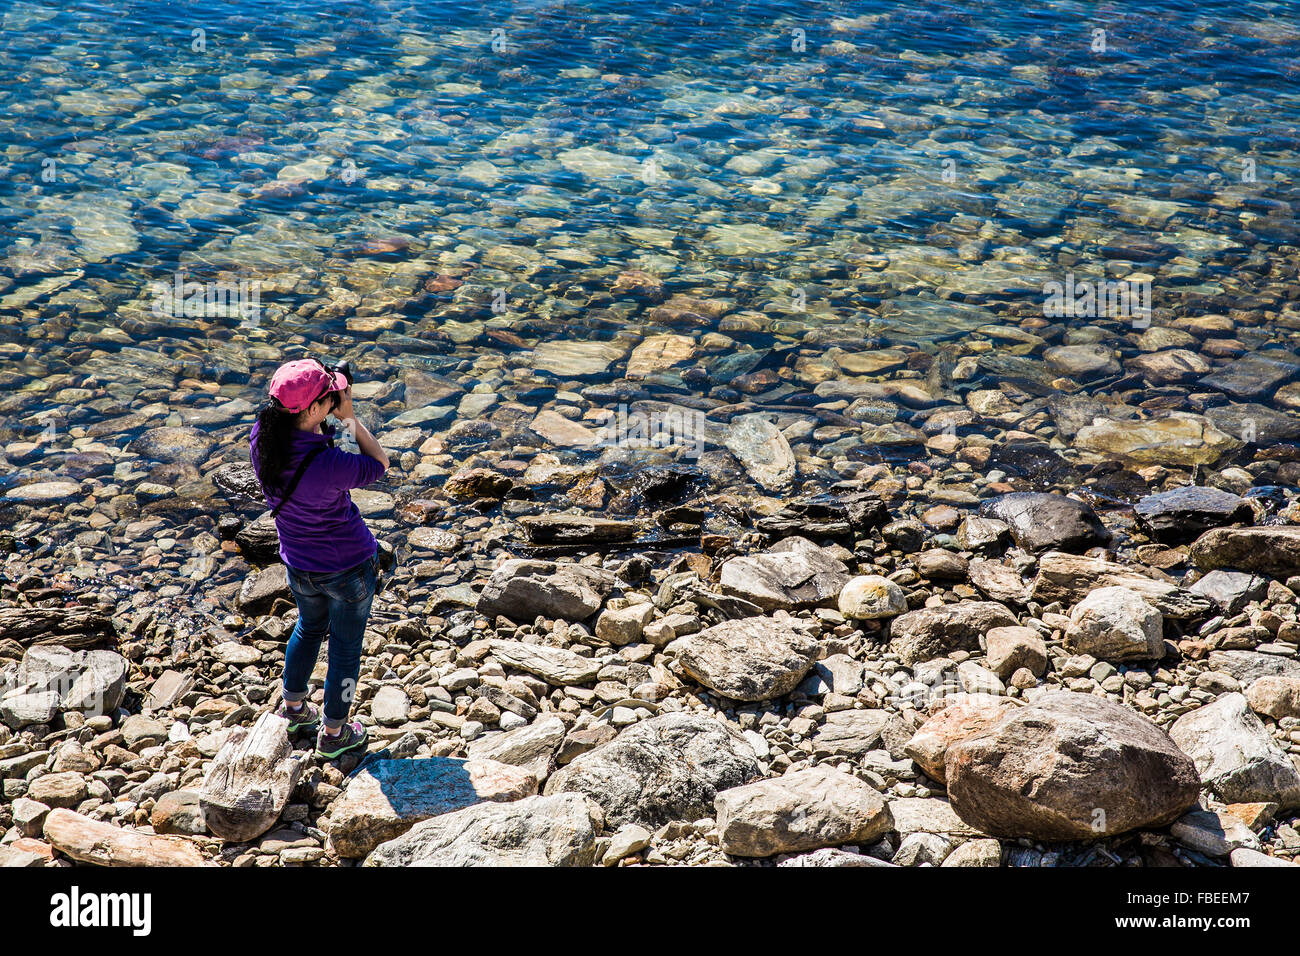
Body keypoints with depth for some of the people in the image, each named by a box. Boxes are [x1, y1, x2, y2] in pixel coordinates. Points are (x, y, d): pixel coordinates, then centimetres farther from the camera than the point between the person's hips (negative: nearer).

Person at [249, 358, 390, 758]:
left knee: (310, 627, 34)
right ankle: (334, 733, 35)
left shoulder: (261, 439, -18)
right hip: (349, 566, -6)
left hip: (299, 565, 6)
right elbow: (379, 464, -17)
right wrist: (349, 417, -16)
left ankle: (293, 706, 51)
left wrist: (330, 420, -8)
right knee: (345, 647, 17)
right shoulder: (328, 466, -36)